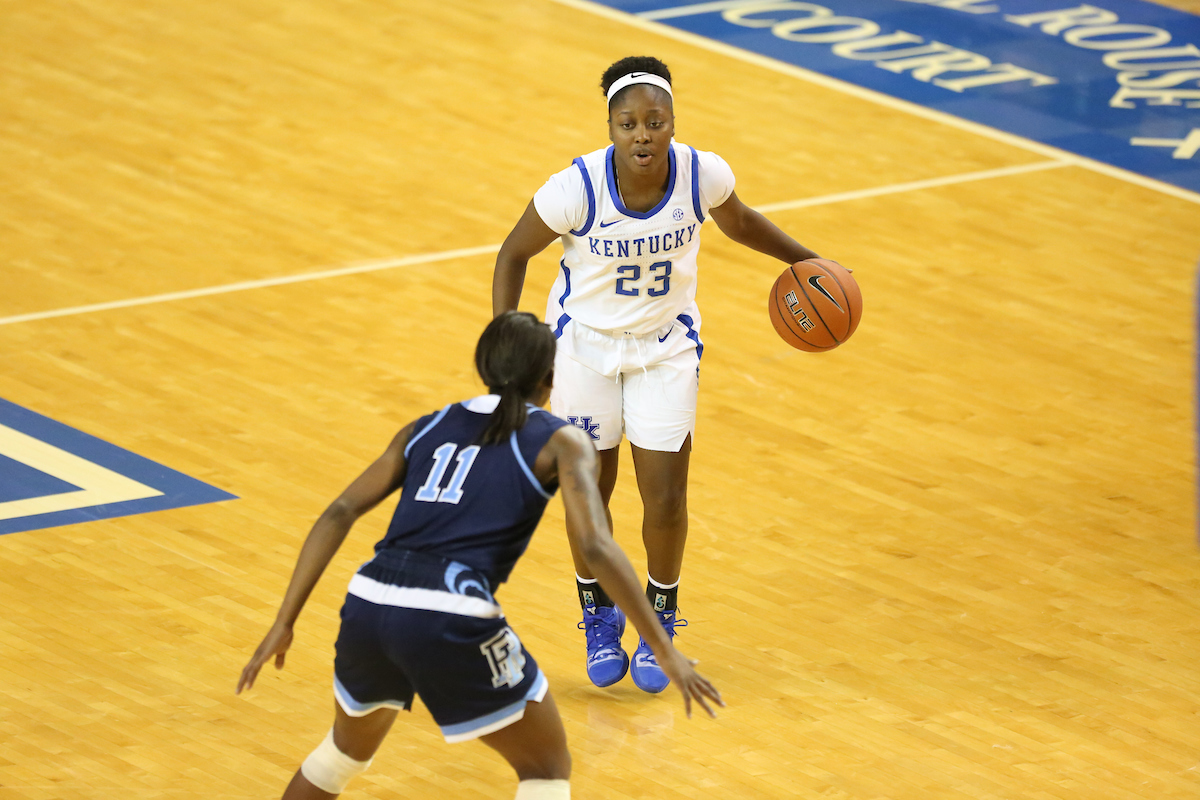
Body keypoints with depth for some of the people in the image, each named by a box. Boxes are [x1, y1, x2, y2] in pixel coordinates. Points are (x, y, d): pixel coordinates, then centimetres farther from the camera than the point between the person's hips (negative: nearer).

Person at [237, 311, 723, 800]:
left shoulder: (426, 428, 22)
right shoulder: (560, 442, 9)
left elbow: (340, 513, 13)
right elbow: (594, 547, -5)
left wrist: (285, 622, 12)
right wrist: (665, 651, -4)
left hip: (368, 603, 5)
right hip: (452, 623, -5)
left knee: (350, 745, 34)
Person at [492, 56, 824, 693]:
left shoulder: (703, 174, -22)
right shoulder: (577, 187, -28)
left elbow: (739, 222, 3)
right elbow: (514, 254, -11)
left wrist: (804, 260, 9)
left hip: (667, 345, 1)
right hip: (585, 341, -1)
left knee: (666, 497, -1)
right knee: (590, 491, 9)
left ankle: (658, 622, 25)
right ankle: (600, 618, 34)